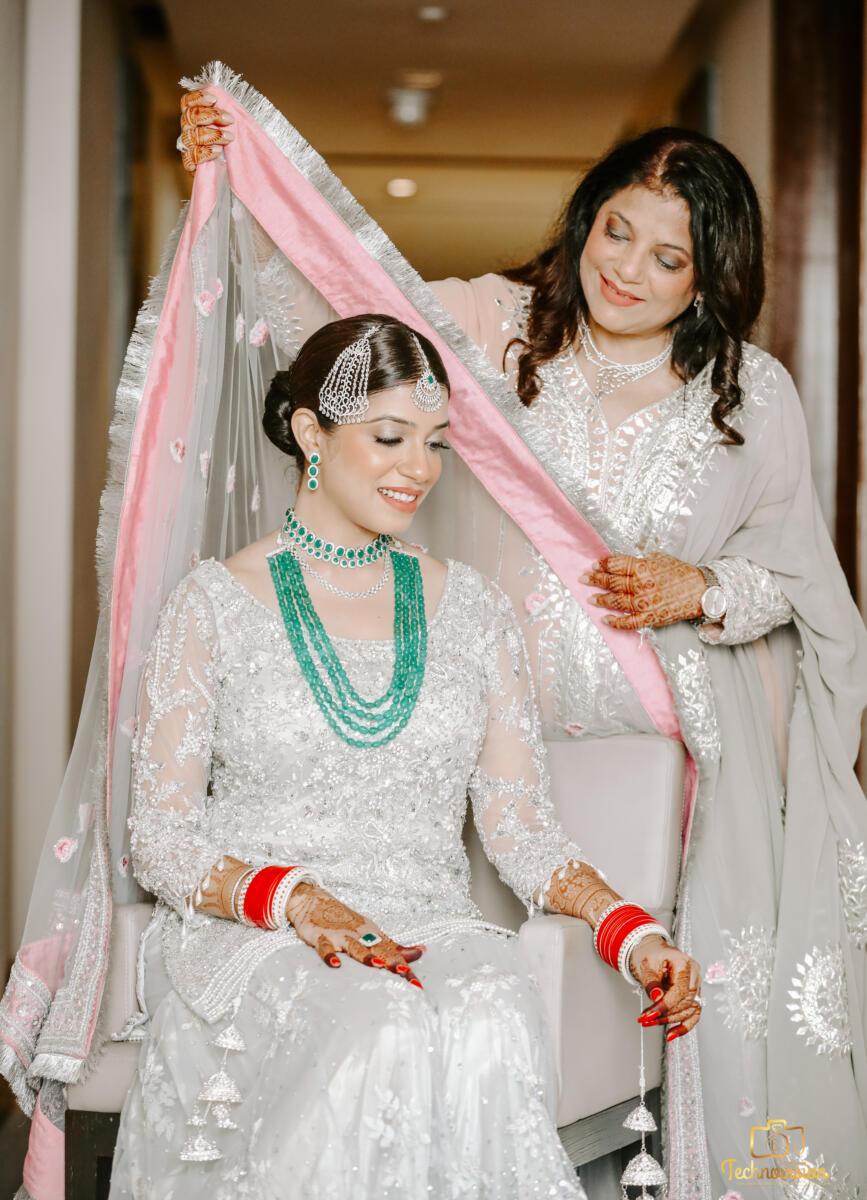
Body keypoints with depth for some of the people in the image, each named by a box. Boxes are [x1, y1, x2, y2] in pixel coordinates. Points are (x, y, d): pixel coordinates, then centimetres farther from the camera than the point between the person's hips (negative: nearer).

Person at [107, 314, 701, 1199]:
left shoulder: (469, 608, 15)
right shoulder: (217, 604, 4)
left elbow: (520, 826, 12)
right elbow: (160, 838, 1)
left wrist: (629, 931, -6)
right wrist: (294, 900, -17)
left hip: (432, 928, 2)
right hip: (252, 933, -2)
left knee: (493, 1033, -34)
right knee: (384, 1033, -35)